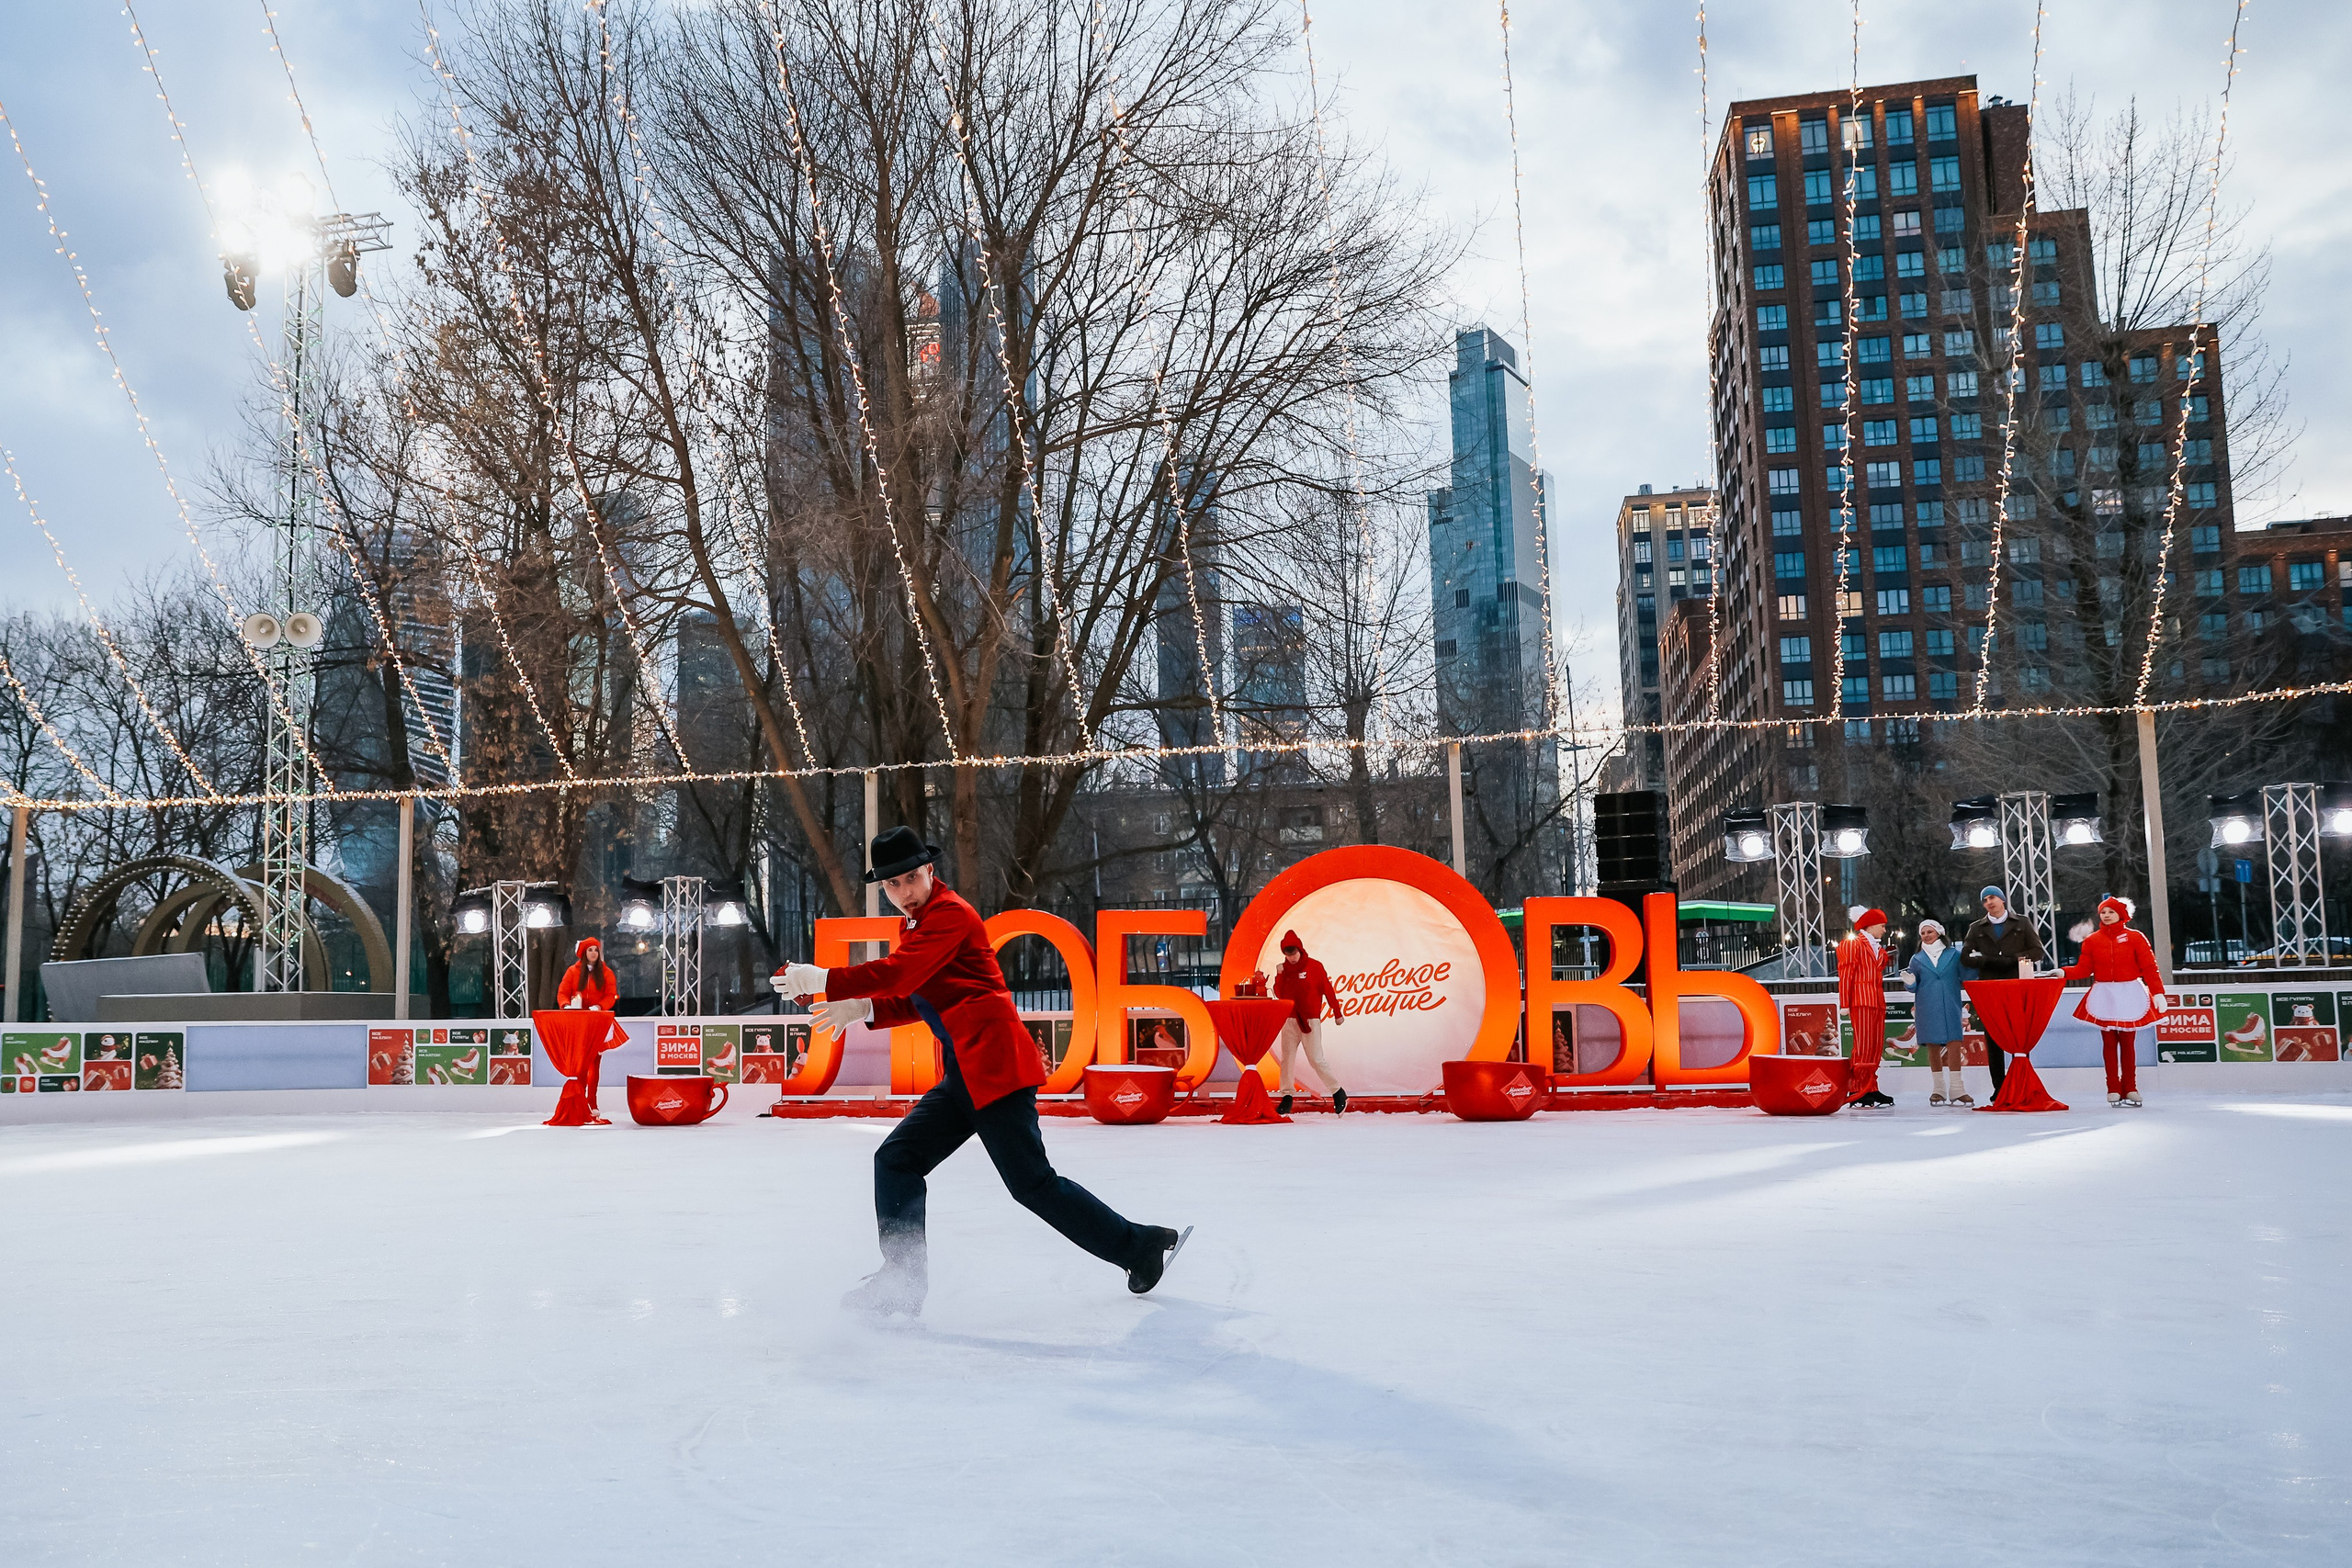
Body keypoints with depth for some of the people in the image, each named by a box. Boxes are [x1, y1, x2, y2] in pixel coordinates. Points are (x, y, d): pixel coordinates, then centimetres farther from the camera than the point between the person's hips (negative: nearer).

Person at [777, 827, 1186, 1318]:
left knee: (1032, 1182, -7)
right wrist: (864, 1009, 9)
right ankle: (902, 1281, 8)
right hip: (963, 1074, 9)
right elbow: (919, 1000, 24)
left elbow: (899, 975, -21)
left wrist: (822, 980, -16)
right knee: (896, 1160, 3)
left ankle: (1141, 1245, 5)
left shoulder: (951, 914, -10)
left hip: (996, 1064, -9)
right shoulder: (915, 925, 20)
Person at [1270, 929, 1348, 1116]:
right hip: (1289, 1020, 4)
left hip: (1310, 1021, -4)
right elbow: (1279, 995, 3)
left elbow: (1328, 990, 0)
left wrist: (1337, 1013, 4)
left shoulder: (1314, 967, -4)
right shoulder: (1284, 969, 8)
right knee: (1287, 1058, 0)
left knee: (1316, 1060, -7)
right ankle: (1287, 1097, 5)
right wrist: (1279, 976, -11)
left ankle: (1338, 1093, 6)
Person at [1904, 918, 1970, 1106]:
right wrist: (1910, 981, -10)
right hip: (1927, 1010, 1)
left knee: (1954, 1045, -10)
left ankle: (1956, 1089, -9)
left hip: (1950, 1007, -1)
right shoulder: (1917, 959, 11)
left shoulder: (1954, 954, 8)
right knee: (1933, 1047, 2)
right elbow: (1913, 987, 12)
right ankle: (1939, 1089, 10)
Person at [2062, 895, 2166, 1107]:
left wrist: (2158, 992, -9)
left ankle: (2130, 1088, 8)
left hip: (2129, 995, -1)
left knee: (2128, 1042, 0)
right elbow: (2083, 969, 2)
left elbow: (2149, 967, -2)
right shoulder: (2092, 940, 6)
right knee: (2109, 1042, 0)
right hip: (2104, 996, 1)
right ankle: (2113, 1090, 5)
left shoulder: (2135, 938, 1)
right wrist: (2063, 972, -14)